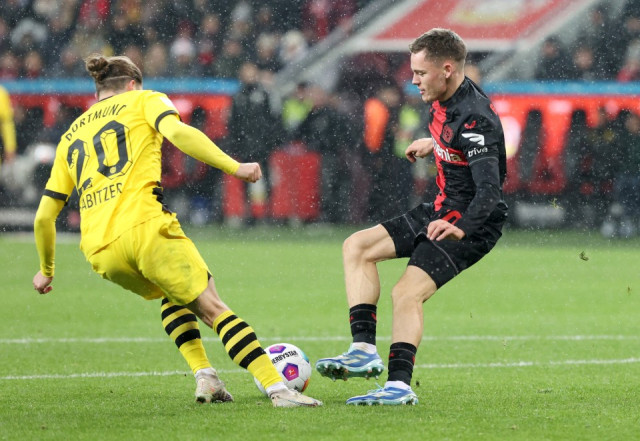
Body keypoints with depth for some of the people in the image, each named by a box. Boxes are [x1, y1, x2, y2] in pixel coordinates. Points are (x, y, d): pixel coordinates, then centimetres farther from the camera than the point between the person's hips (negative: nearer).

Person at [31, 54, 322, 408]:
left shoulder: (69, 138, 27)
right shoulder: (143, 101, 16)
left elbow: (43, 216, 23)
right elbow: (178, 133, -8)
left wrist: (46, 270, 35)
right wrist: (234, 167, -9)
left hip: (99, 250, 5)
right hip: (144, 227, -5)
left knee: (172, 293, 30)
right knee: (213, 309, -2)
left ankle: (204, 376, 12)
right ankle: (277, 388, -16)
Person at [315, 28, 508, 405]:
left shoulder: (474, 118, -27)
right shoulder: (444, 99, 1)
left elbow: (490, 191, -36)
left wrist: (460, 229, -52)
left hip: (473, 223, -10)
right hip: (442, 211, 10)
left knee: (407, 292, -23)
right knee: (357, 247, 6)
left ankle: (400, 384, -19)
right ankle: (365, 350, -3)